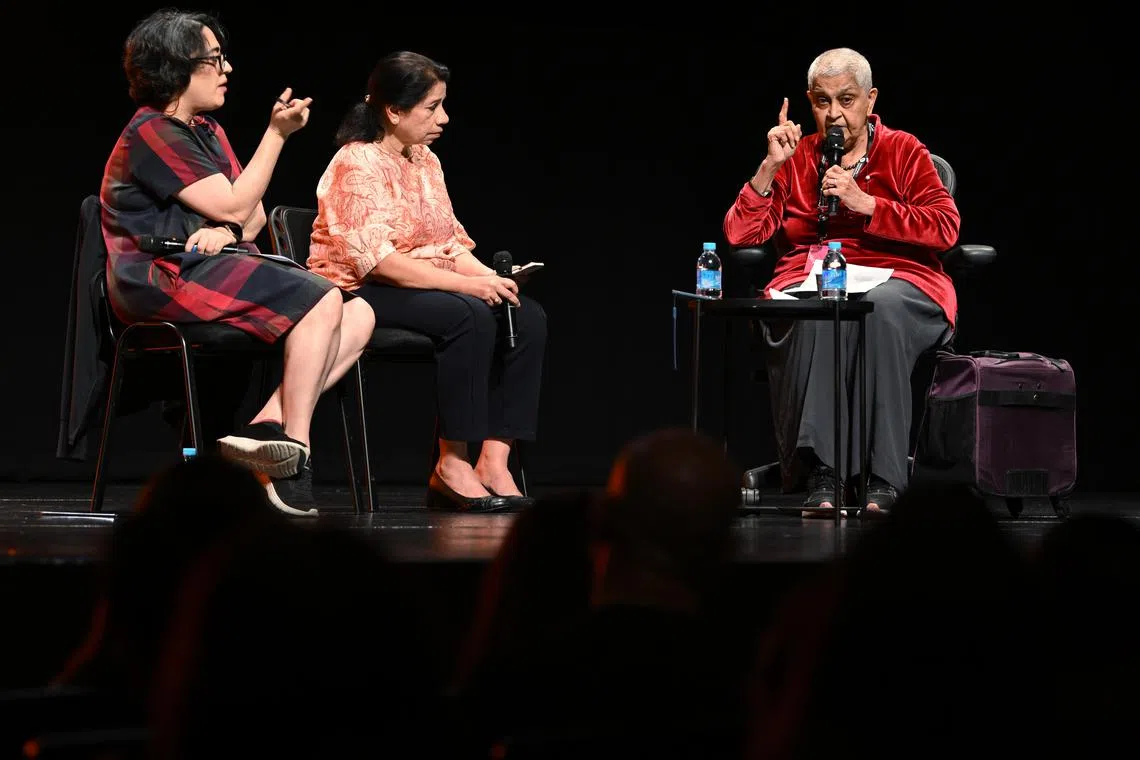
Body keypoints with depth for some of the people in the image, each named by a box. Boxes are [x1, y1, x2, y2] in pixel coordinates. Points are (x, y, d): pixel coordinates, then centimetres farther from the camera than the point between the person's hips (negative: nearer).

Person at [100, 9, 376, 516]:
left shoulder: (207, 132, 22)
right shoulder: (150, 134, -7)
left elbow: (254, 216, 15)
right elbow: (236, 206, -11)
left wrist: (227, 232, -9)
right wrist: (277, 133, -7)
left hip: (210, 268, 9)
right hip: (164, 280, -9)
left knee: (358, 315, -8)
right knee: (322, 301, -26)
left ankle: (266, 426, -23)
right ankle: (293, 453, -26)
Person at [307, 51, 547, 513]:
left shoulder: (426, 161, 13)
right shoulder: (357, 164, -13)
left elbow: (452, 242, 14)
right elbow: (375, 259, -24)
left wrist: (489, 277, -8)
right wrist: (465, 283, -26)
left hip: (425, 285, 8)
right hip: (358, 293, -8)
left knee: (528, 318, -13)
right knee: (471, 316, -33)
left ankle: (494, 465, -20)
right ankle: (451, 467, -25)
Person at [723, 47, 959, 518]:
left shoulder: (903, 151, 10)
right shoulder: (795, 159, 15)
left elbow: (946, 227, -4)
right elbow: (739, 234, 7)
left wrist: (864, 203, -10)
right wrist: (771, 167, -3)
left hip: (895, 281, -1)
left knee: (880, 307, -38)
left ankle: (884, 479, -39)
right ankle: (818, 475, -41)